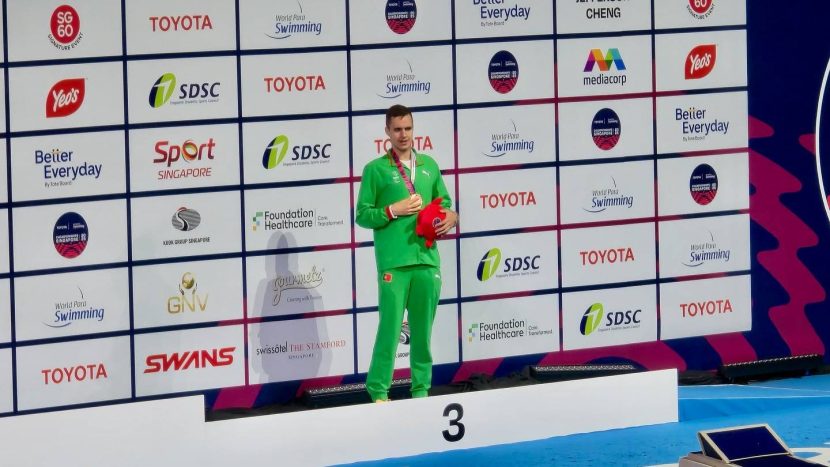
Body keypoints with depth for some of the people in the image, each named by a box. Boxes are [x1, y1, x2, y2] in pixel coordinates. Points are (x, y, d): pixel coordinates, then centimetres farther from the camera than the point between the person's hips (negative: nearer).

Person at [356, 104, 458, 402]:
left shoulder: (429, 166, 15)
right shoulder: (376, 170, 3)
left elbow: (444, 203, 21)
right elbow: (363, 215, 1)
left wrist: (450, 217, 0)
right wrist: (394, 211, -12)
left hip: (427, 257, 4)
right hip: (393, 262, -4)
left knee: (423, 328, 7)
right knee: (390, 326, -10)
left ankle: (421, 389, 15)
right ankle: (378, 391, -5)